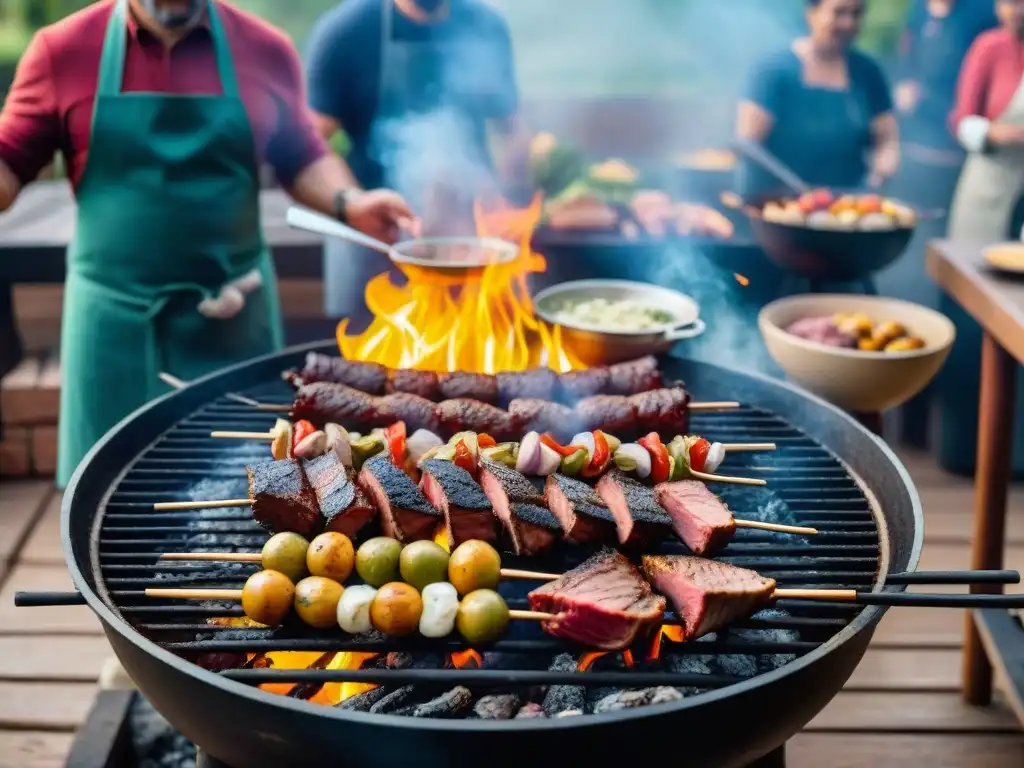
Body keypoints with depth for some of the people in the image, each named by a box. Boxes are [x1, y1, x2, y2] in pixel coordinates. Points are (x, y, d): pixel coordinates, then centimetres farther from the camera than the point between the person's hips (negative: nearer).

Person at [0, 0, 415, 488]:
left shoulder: (265, 49, 1)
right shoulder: (63, 49, -2)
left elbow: (302, 160, 12)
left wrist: (348, 203, -7)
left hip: (233, 311, 1)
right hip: (116, 310, 0)